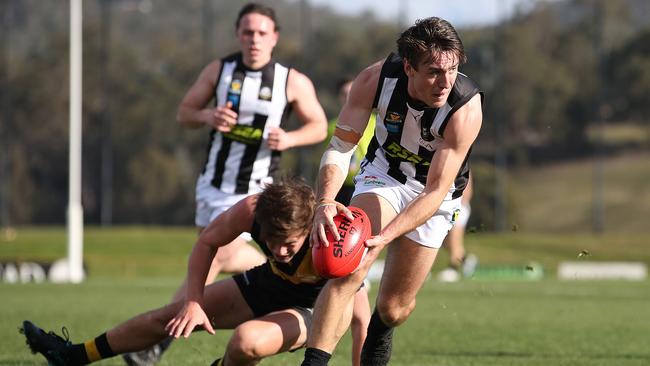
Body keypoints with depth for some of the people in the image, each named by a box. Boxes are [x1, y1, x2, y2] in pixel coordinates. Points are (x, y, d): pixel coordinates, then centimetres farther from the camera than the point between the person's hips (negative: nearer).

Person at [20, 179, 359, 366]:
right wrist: (193, 302, -14)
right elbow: (207, 242, -8)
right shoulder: (251, 210, -28)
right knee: (171, 315, 10)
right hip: (265, 283, 5)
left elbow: (350, 313, -32)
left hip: (306, 310, -5)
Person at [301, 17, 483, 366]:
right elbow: (339, 147, -21)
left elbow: (435, 192, -32)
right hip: (383, 173, 1)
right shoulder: (376, 79, -28)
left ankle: (379, 335, 43)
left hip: (434, 192, -1)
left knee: (394, 307, 6)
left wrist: (384, 237, -44)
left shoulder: (466, 109, -34)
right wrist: (326, 201, -41)